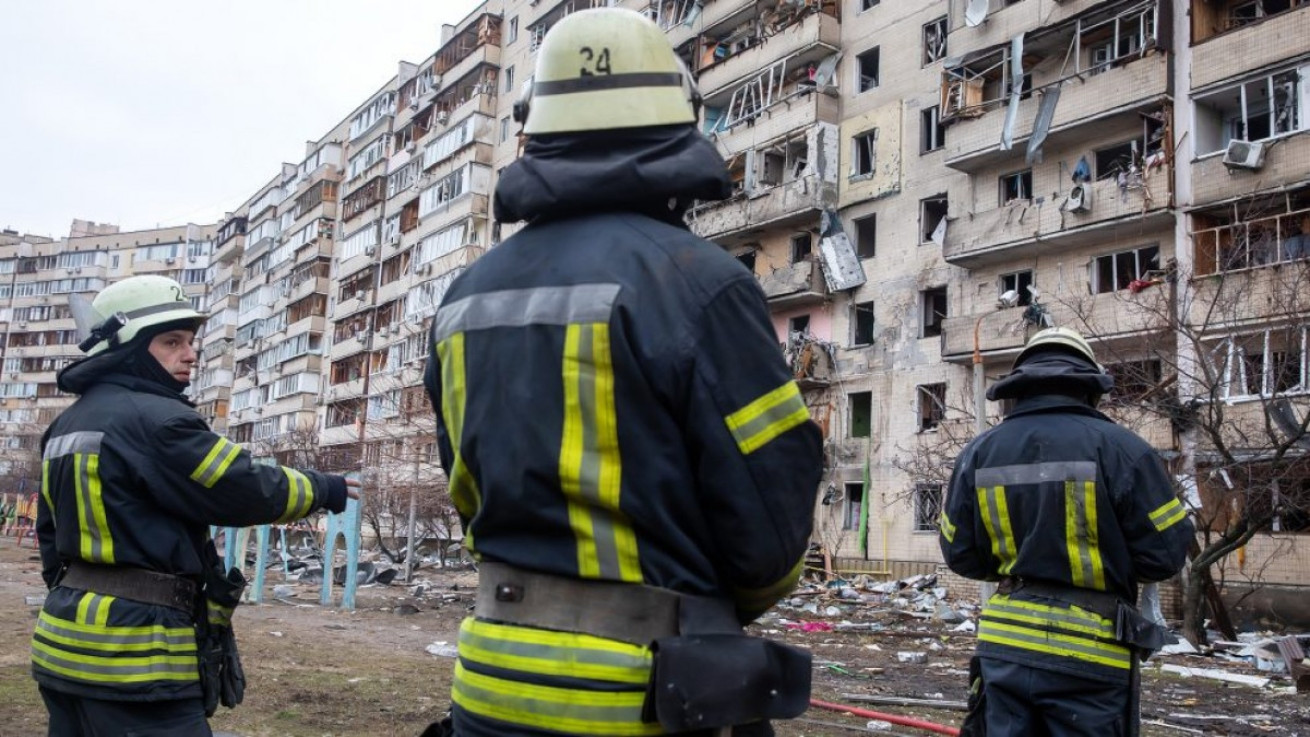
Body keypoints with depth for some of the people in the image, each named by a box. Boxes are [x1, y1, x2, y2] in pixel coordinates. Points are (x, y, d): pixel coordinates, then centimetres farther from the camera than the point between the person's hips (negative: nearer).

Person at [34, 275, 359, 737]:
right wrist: (324, 490, 3)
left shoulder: (66, 427, 15)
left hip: (65, 638, 10)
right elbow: (248, 490, -13)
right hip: (131, 655, -10)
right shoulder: (153, 419, -15)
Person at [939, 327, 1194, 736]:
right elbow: (1165, 553, -7)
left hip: (1004, 643, 4)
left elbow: (961, 554, 7)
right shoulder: (1118, 447, -9)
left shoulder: (979, 453, 3)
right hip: (1087, 652, -4)